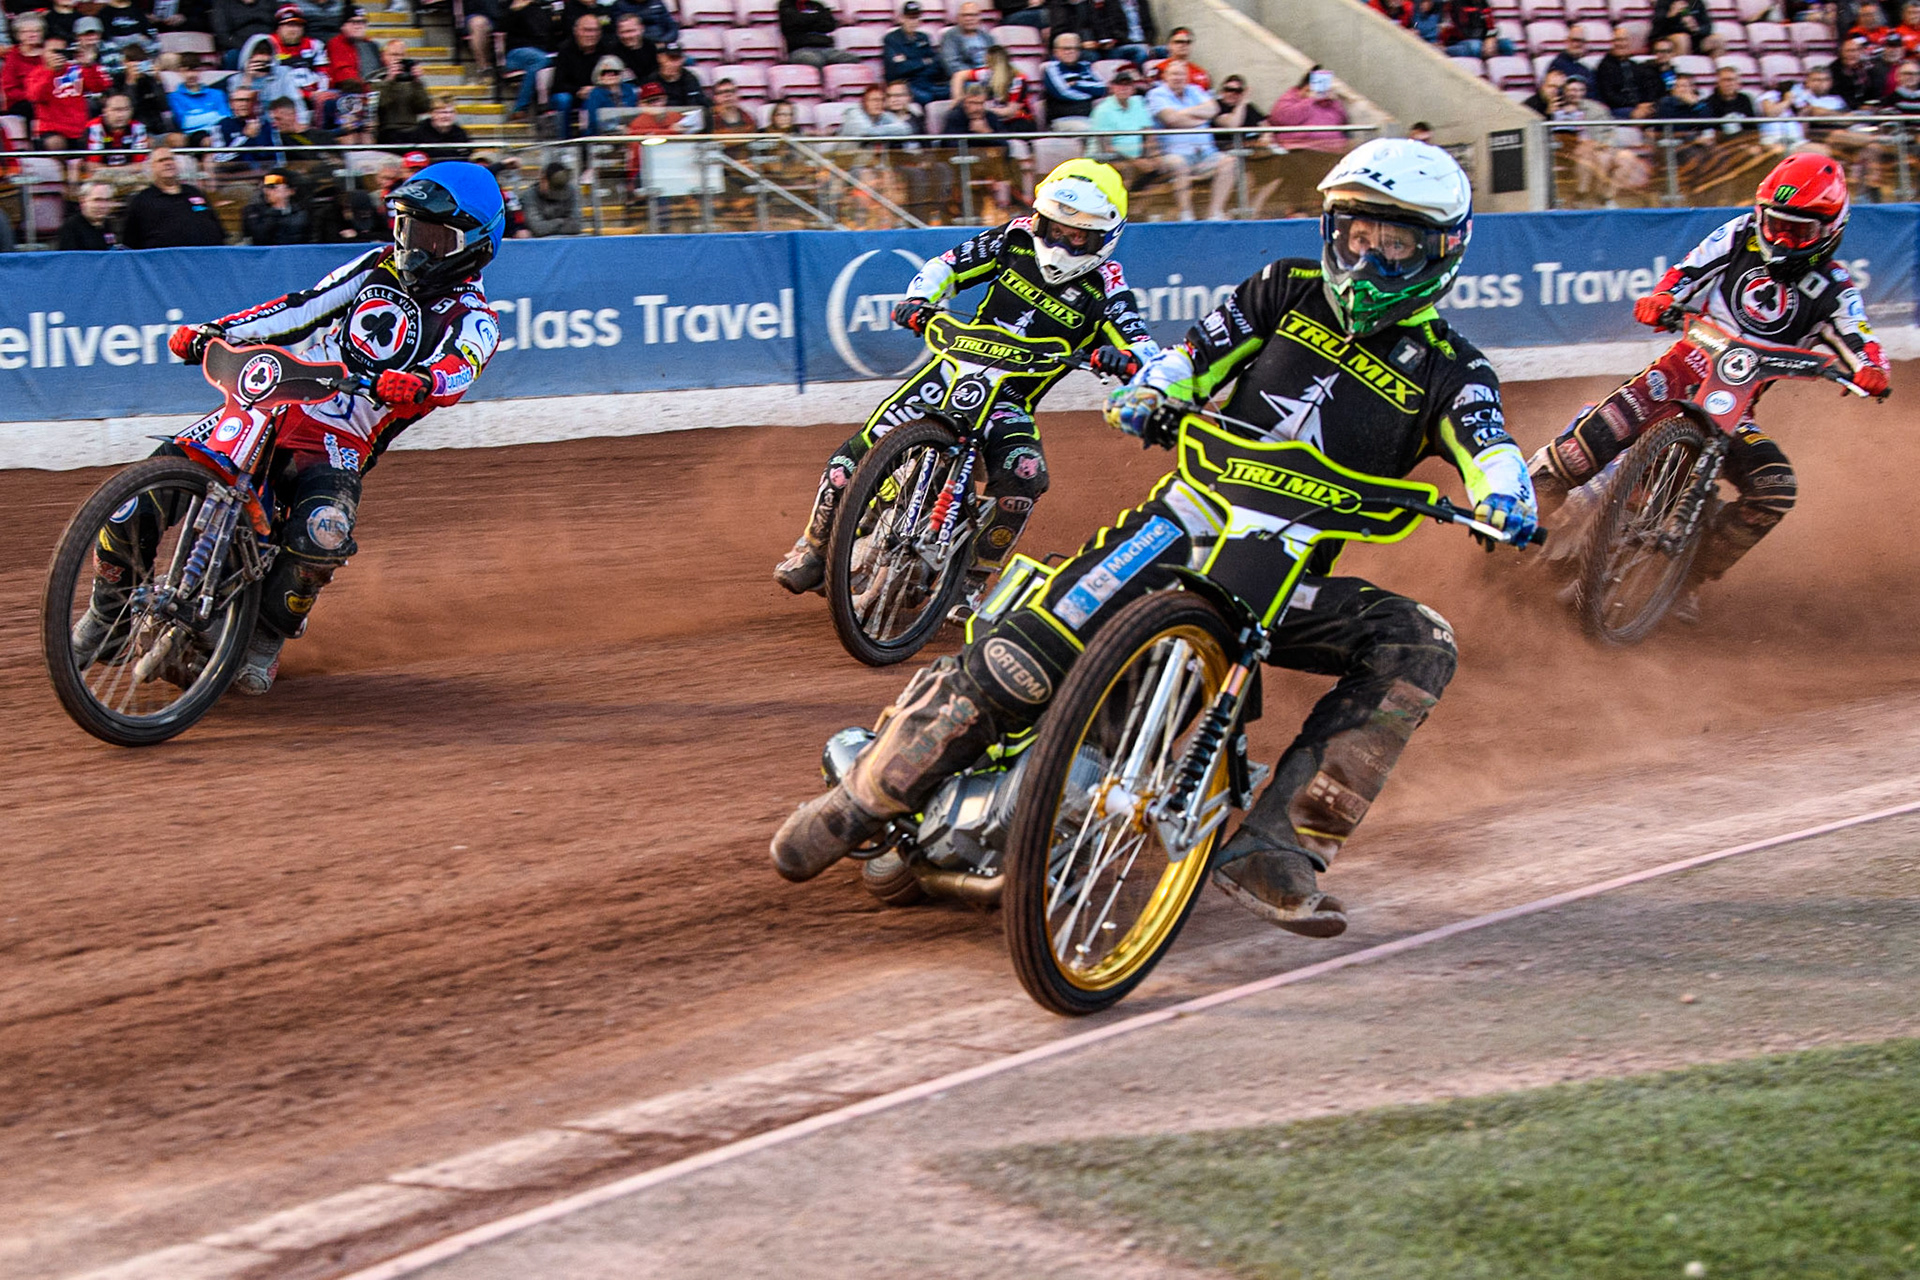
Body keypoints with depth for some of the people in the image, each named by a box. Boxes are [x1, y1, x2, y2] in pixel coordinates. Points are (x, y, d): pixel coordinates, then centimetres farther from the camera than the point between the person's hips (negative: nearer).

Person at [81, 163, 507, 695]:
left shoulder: (473, 320, 1)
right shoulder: (380, 266, 16)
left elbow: (458, 371, -20)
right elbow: (303, 307, 15)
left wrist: (419, 384, -44)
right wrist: (216, 331, 4)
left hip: (340, 448, -4)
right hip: (274, 406, 4)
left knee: (324, 531, -36)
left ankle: (268, 636, -9)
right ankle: (111, 611, 10)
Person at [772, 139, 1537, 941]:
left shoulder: (1445, 367, 6)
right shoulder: (1287, 292, 13)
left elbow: (1485, 444, -10)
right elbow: (1197, 353, 12)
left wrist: (1505, 495, -32)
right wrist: (1150, 391, -10)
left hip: (1294, 574, 0)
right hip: (1192, 516, 0)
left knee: (1418, 647, -25)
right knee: (1034, 648, -21)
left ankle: (1274, 847, -29)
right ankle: (869, 793, -11)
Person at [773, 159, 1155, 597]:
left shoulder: (1105, 289, -8)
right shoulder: (1019, 237, 0)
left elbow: (1144, 355, -19)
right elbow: (947, 266, 9)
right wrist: (917, 301, -10)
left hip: (1010, 400, -2)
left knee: (1024, 472, -33)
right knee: (858, 454, -12)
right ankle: (814, 548, 10)